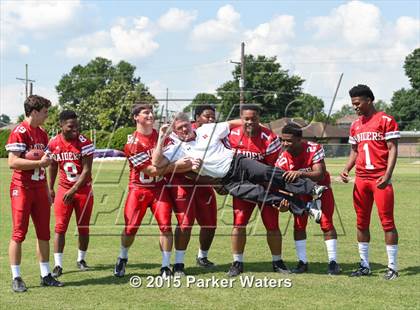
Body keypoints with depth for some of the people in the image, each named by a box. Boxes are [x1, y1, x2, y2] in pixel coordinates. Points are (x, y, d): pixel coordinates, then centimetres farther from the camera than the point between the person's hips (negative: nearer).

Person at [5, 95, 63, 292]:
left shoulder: (42, 134, 14)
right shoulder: (19, 133, -12)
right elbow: (13, 162, -21)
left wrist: (47, 191, 18)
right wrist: (39, 163, -18)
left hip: (39, 189, 8)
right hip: (22, 188, -7)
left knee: (44, 233, 9)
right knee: (19, 234, -2)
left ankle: (45, 276, 17)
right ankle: (16, 278, 4)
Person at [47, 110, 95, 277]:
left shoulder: (84, 143, -16)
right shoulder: (53, 144, -5)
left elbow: (86, 171, -18)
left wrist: (73, 191, -23)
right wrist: (50, 188, 17)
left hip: (83, 189, -2)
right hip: (63, 189, 2)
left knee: (83, 227, 8)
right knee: (60, 227, -7)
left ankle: (81, 260, 26)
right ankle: (58, 265, -5)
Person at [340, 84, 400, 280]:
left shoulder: (385, 120, -4)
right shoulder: (355, 125, 15)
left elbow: (393, 149, -7)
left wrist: (387, 175, -17)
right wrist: (346, 170, 5)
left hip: (380, 179, -6)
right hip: (361, 179, 6)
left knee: (387, 221, -3)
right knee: (361, 222, 8)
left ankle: (392, 267, 2)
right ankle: (364, 265, 17)